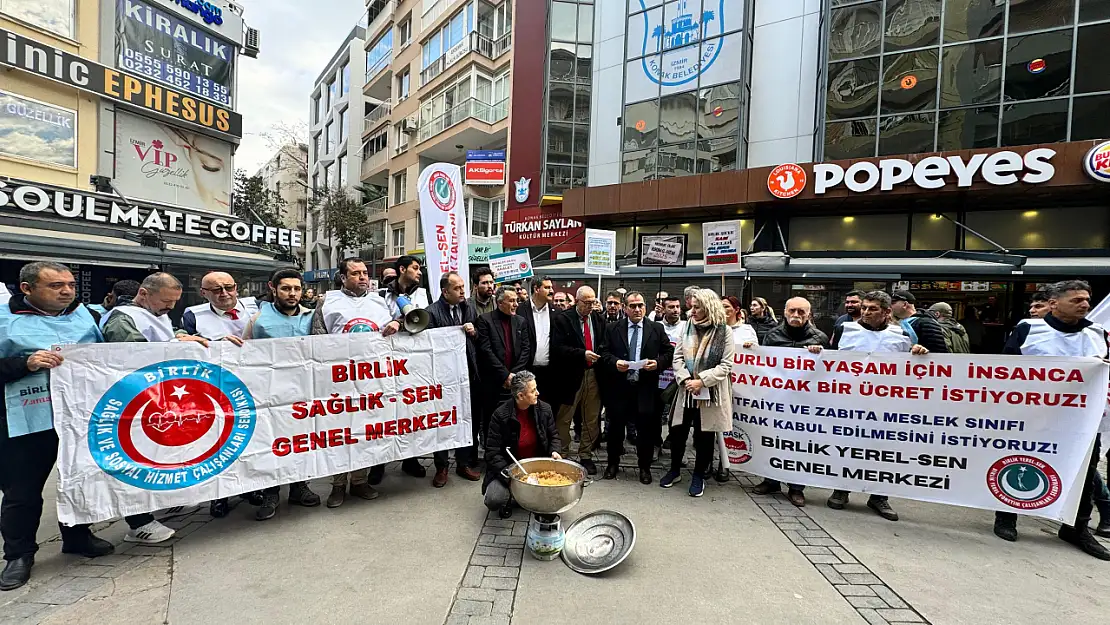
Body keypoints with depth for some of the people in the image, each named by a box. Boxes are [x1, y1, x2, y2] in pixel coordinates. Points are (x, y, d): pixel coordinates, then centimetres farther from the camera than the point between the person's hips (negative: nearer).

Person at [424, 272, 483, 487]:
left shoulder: (469, 308, 8)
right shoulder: (432, 312, -10)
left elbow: (479, 339, 15)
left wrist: (474, 332, -4)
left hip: (469, 374, 5)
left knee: (469, 420, 12)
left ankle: (464, 463, 28)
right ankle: (441, 467, 24)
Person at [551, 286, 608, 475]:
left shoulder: (599, 319, 7)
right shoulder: (563, 319, -7)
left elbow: (605, 343, 15)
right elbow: (557, 348, -13)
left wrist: (600, 354, -6)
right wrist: (582, 354, -20)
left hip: (593, 374, 4)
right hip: (571, 375, -4)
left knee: (592, 419, 12)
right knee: (564, 419, 7)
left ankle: (586, 456, 26)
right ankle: (562, 455, 22)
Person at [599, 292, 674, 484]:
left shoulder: (657, 329, 4)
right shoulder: (613, 329, 4)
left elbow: (669, 351, 5)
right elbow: (604, 352, 4)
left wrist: (658, 363, -13)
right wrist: (615, 362, -15)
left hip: (646, 387, 0)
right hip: (619, 387, 0)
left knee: (646, 428, 8)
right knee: (616, 426, 11)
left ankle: (644, 467, 26)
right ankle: (613, 463, 30)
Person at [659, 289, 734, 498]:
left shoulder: (724, 331, -6)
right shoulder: (688, 327, 6)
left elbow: (726, 365, -10)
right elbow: (678, 357, 4)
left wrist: (701, 381, -18)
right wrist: (685, 379, -11)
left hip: (710, 393, -3)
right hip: (686, 390, 4)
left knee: (704, 436, 8)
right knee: (677, 431, 9)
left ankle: (698, 476, 26)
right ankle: (674, 470, 29)